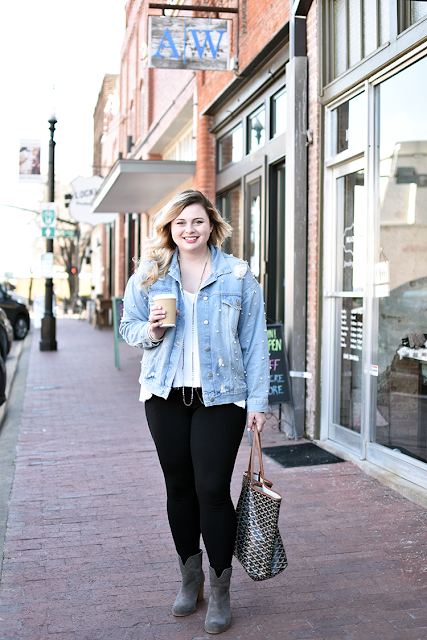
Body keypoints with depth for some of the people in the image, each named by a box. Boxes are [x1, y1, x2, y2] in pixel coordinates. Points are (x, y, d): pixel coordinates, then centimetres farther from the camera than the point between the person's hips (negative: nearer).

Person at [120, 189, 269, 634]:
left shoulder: (238, 276, 1)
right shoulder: (148, 275, 6)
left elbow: (254, 342, 2)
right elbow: (129, 326, 13)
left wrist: (257, 401, -3)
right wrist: (151, 331, -10)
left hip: (221, 396, -2)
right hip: (166, 396, 3)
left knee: (213, 490, -6)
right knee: (179, 487, 11)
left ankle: (220, 592, 12)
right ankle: (190, 578, 31)